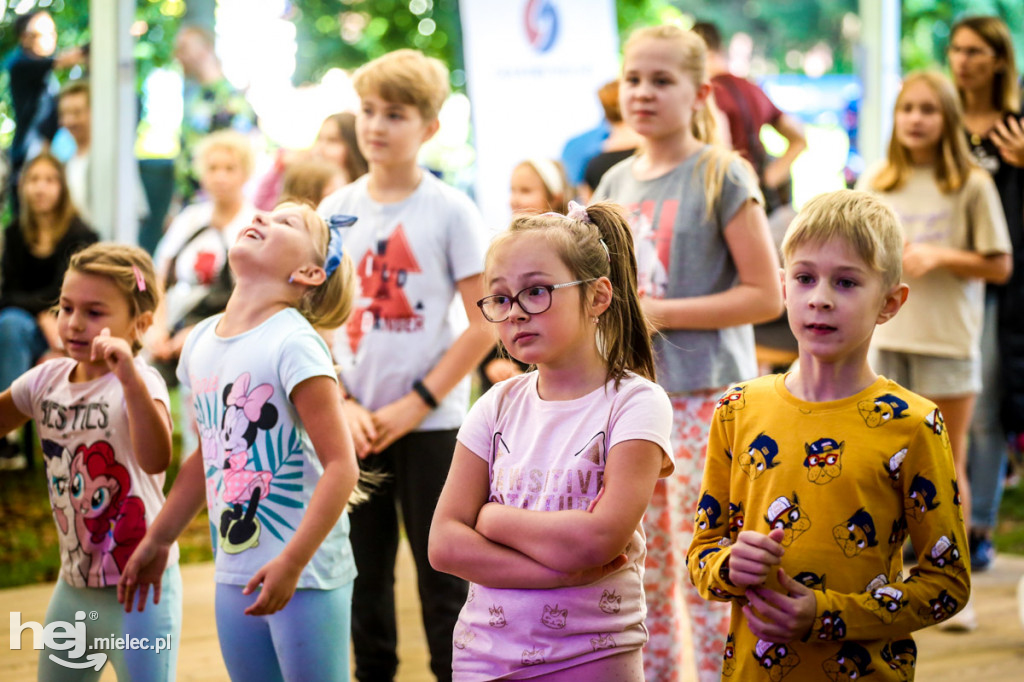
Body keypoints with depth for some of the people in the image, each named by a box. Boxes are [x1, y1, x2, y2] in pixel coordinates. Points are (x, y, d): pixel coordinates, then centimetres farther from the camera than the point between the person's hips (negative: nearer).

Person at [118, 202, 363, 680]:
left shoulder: (293, 343, -14)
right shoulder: (202, 340, 8)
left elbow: (341, 466, -18)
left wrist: (291, 563, -23)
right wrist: (156, 542, 23)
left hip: (306, 574, -7)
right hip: (234, 573, 7)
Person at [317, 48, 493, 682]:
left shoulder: (451, 211, -6)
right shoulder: (336, 210, 5)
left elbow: (485, 323, -8)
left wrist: (416, 404, -12)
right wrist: (343, 404, -6)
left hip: (431, 424, -3)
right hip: (355, 427, 4)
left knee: (442, 577, 2)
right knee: (364, 573, 11)